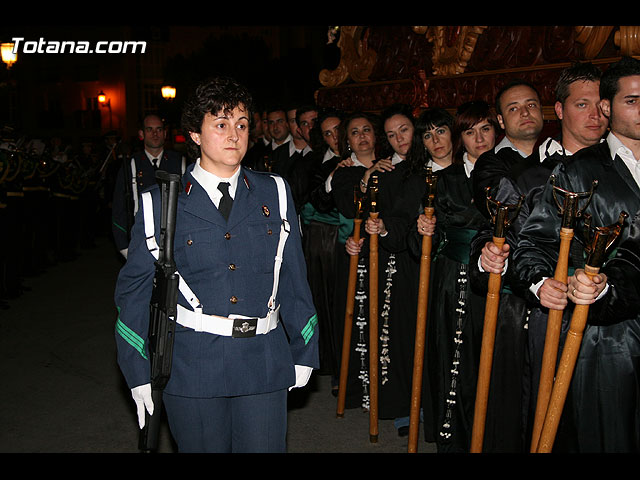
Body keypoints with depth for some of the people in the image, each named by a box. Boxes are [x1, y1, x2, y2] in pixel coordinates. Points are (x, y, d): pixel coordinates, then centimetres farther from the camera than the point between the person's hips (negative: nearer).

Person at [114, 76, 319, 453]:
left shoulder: (275, 193, 4)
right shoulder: (163, 202, -2)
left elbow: (294, 277, 8)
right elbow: (134, 288, 2)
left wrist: (304, 352, 9)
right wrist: (139, 372, 1)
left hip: (265, 364, 2)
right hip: (193, 366, -1)